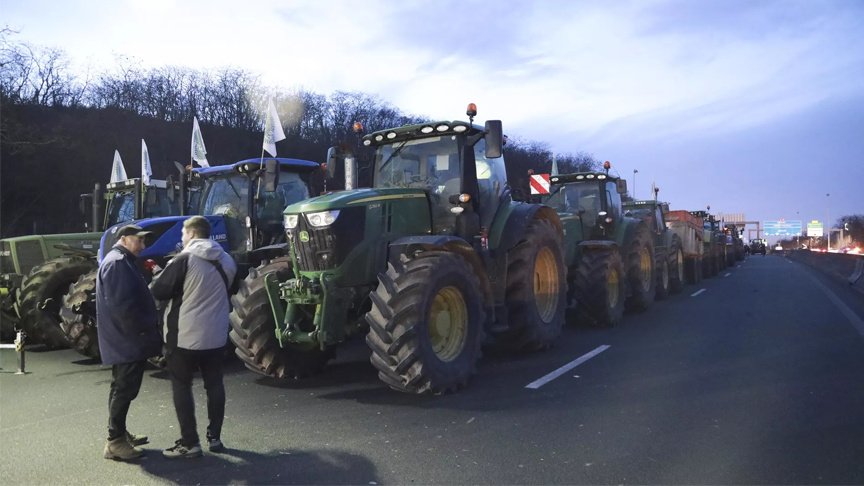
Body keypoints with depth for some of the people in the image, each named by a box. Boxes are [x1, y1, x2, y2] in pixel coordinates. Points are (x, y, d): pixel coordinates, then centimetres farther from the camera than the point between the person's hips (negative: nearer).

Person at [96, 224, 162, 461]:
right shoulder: (117, 262, -16)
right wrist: (140, 331, -18)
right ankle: (115, 441, 0)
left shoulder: (122, 261, 18)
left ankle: (120, 433, 27)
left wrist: (144, 330, 17)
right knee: (124, 390, -6)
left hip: (124, 340, 11)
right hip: (126, 340, -11)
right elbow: (121, 304, -24)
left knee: (122, 388, 17)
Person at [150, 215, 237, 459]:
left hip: (185, 335, -6)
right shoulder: (225, 260, 7)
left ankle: (189, 442, 5)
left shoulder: (184, 259, -14)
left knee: (182, 386, 5)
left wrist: (158, 278, 11)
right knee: (214, 384, 13)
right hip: (216, 334, 6)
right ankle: (215, 437, 20)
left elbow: (158, 291, -9)